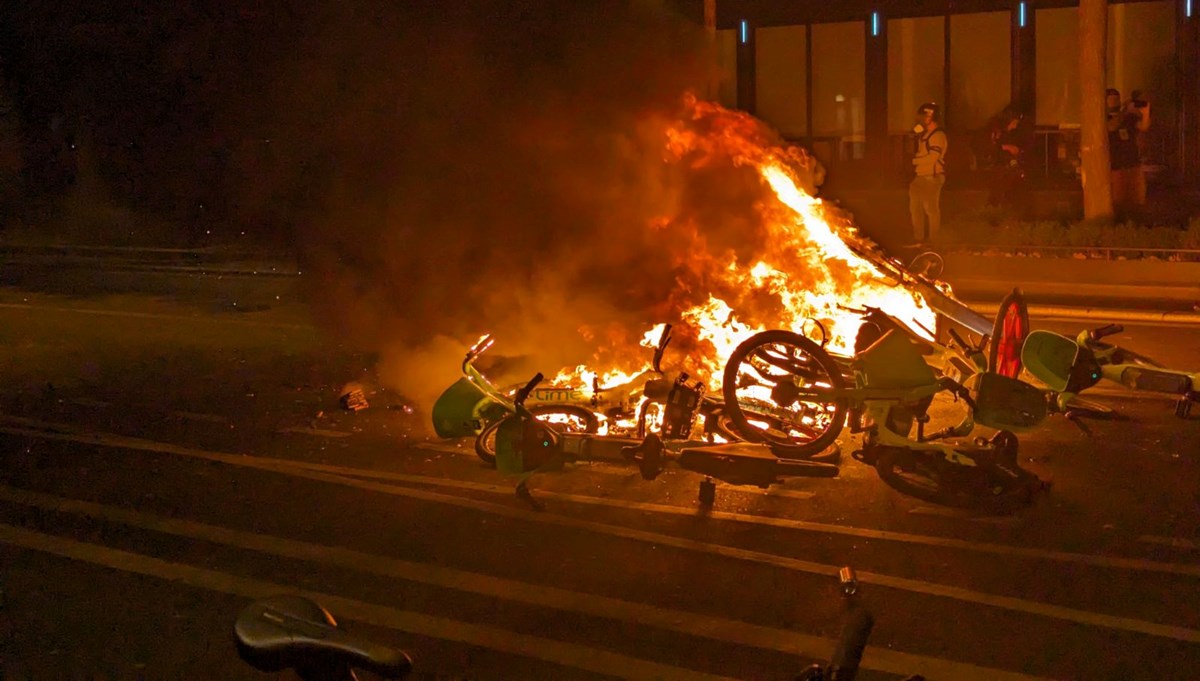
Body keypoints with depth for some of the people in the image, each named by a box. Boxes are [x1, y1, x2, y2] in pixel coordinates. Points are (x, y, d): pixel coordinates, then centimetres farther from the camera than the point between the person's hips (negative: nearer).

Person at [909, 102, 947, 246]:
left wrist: (915, 160, -8)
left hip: (932, 177, -10)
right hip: (921, 176, 10)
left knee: (931, 209, -7)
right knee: (915, 207, 14)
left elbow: (932, 157, -20)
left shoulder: (938, 135, -13)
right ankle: (918, 238, 23)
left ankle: (933, 239, 1)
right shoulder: (924, 134, 17)